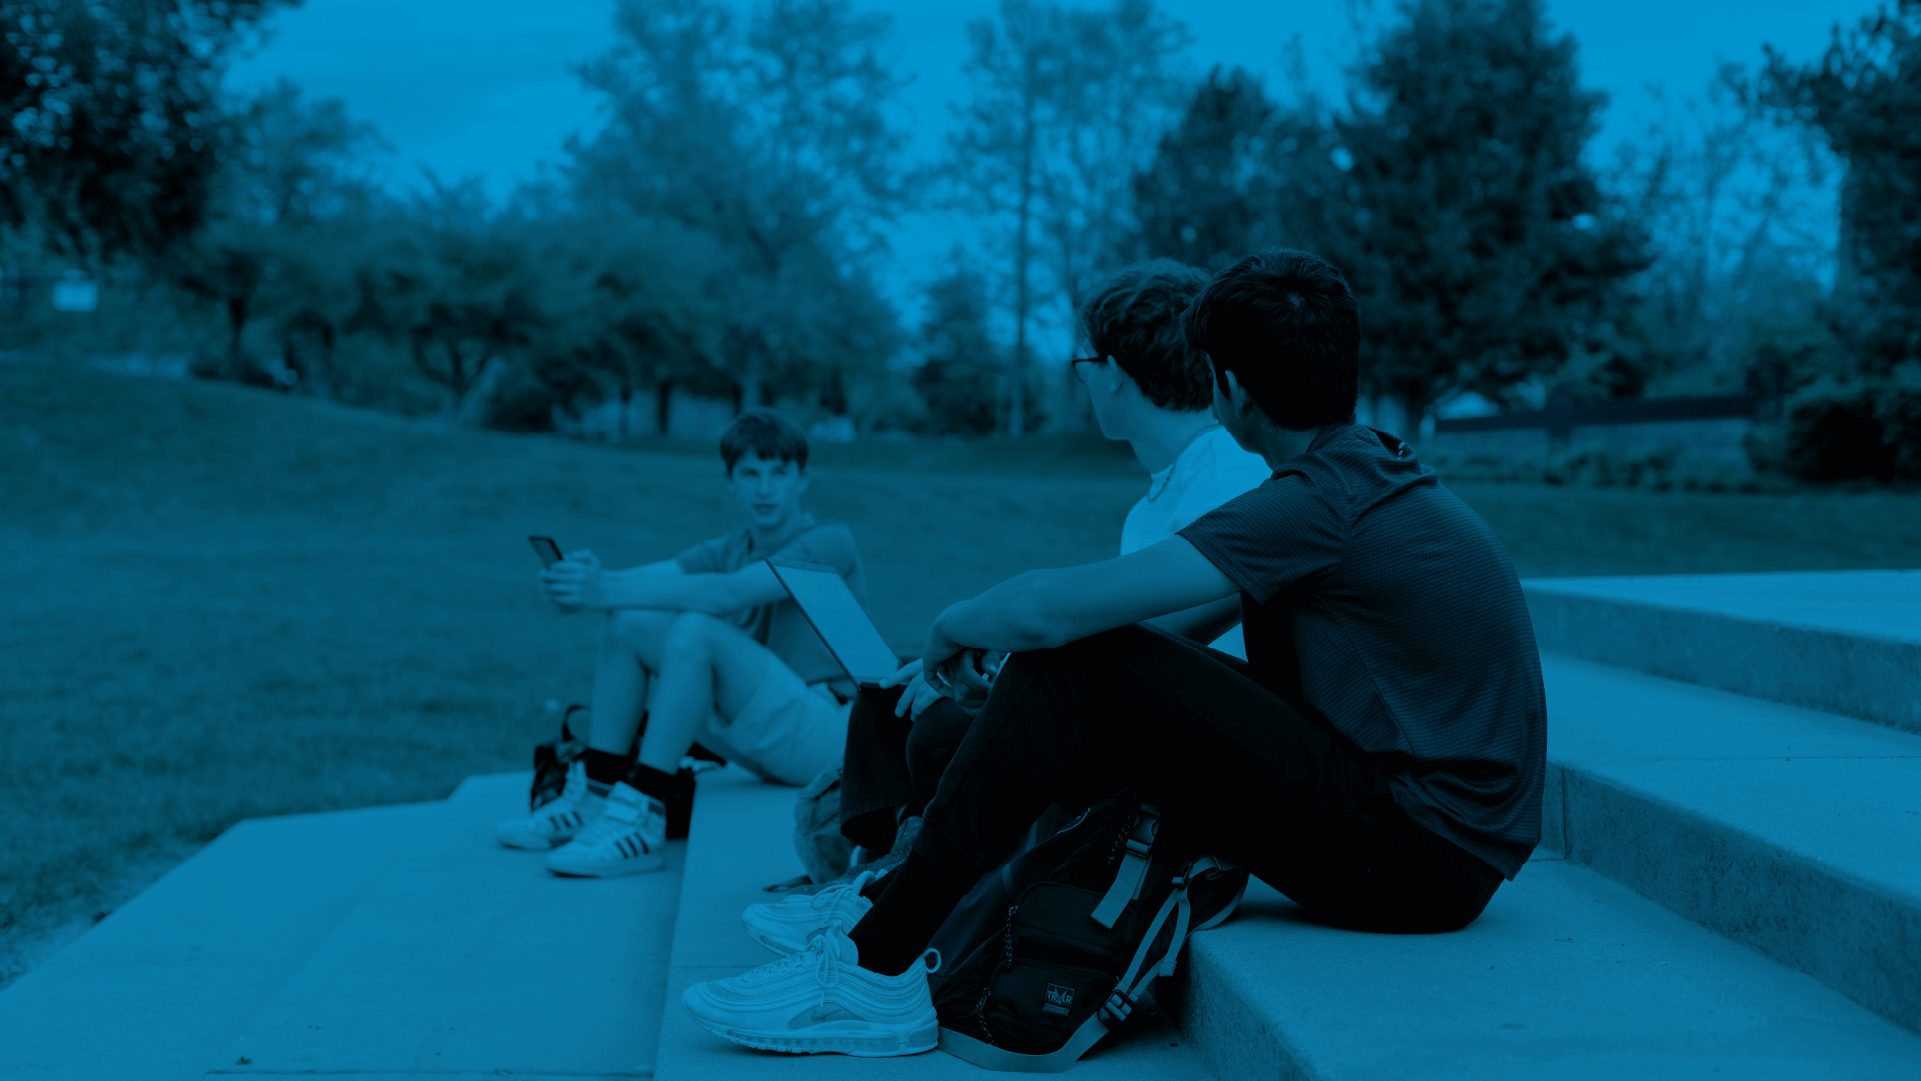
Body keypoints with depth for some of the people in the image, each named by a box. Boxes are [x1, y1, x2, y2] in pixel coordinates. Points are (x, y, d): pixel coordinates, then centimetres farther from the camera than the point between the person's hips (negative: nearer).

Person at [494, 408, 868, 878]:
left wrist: (606, 591, -33)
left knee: (695, 629, -29)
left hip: (830, 737, -7)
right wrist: (587, 580, -31)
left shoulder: (829, 542, -8)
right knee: (629, 621, -7)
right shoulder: (728, 551, 13)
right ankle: (594, 798, -8)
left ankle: (642, 819, -32)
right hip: (756, 737, 7)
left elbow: (728, 595, -25)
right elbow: (651, 578, -7)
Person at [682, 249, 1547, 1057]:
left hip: (1419, 863, -10)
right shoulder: (1377, 469, 13)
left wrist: (953, 628, -1)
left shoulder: (1325, 499, -17)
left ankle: (877, 968, -9)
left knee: (1074, 668, -15)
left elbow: (1046, 609, -22)